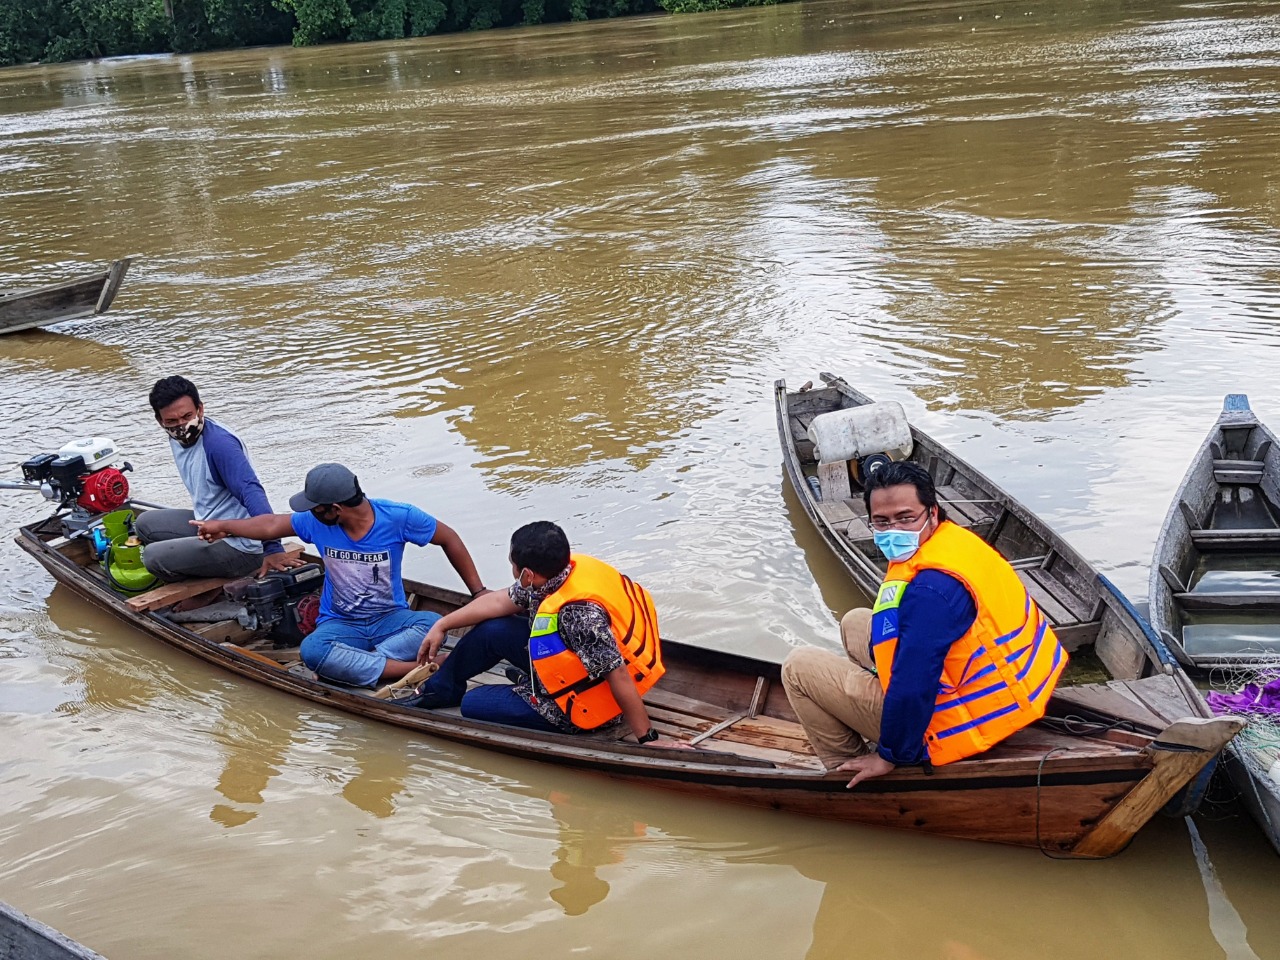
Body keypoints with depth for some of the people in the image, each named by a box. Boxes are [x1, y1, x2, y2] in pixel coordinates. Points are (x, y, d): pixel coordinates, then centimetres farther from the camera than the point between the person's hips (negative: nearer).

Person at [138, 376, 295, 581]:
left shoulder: (219, 443, -26)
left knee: (153, 556, -14)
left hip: (239, 547, -10)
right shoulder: (178, 438, 2)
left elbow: (252, 493, -35)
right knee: (145, 524, 18)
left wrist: (272, 548, -43)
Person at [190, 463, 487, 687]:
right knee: (312, 650, -34)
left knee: (434, 623, -34)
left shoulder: (399, 517, -16)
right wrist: (223, 527, 23)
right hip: (341, 624, 2)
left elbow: (449, 539, -4)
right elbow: (271, 526, 12)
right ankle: (413, 670, -35)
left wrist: (479, 593, -5)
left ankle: (354, 666, -33)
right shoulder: (316, 522, -7)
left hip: (390, 619, -1)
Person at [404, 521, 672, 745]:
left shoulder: (580, 612, -38)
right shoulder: (563, 570, -11)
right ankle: (439, 690, 31)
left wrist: (648, 738, -28)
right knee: (491, 630, 10)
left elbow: (619, 677, -34)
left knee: (472, 704, -1)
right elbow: (499, 601, 4)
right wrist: (442, 625, 11)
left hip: (585, 708, -8)